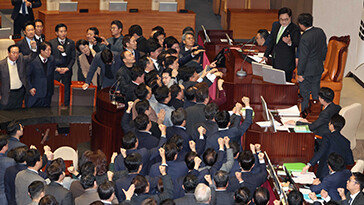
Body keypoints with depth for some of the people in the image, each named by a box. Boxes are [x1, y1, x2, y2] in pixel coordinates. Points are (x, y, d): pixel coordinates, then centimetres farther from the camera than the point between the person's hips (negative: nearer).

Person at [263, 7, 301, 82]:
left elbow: (296, 44, -20)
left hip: (286, 64, -6)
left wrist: (289, 42, -41)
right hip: (275, 62, 6)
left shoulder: (295, 29, -10)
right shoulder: (275, 25, 11)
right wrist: (266, 55, 21)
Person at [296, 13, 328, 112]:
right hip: (319, 69, 8)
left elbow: (303, 58, -22)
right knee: (316, 92, 20)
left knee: (304, 94, 7)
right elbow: (325, 49, 9)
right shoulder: (320, 31, -3)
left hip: (307, 71, -8)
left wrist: (299, 73, -14)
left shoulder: (305, 38, -27)